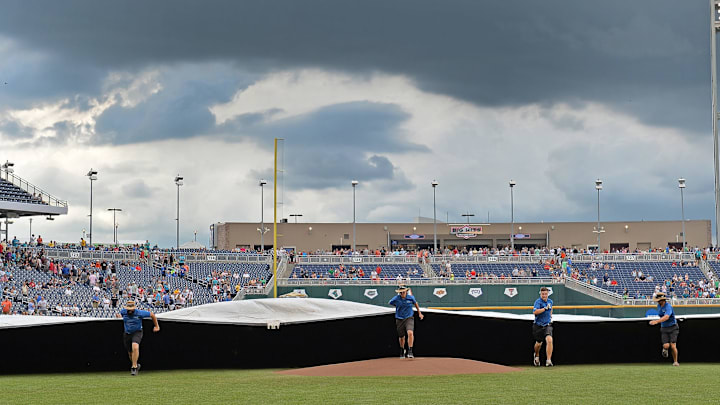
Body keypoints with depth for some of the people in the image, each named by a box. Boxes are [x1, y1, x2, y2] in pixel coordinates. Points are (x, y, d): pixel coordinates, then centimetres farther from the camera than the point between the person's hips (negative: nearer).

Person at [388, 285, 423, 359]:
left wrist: (419, 313, 21)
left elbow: (415, 303, 14)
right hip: (399, 319, 1)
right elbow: (390, 303, 12)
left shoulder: (411, 298, -7)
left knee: (410, 333, -25)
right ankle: (402, 351, 38)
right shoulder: (396, 299, -9)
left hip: (409, 318, -1)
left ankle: (410, 351, -21)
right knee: (401, 337, 11)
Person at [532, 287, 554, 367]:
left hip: (547, 325, 3)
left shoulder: (550, 301, 6)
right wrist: (545, 308, -29)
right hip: (538, 326, -2)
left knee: (549, 340, -21)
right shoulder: (538, 301, -12)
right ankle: (536, 355, 45)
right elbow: (535, 312, -30)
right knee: (539, 343, 11)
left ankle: (548, 360, -21)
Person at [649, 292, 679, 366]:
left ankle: (675, 362, 7)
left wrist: (657, 321, -49)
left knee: (673, 346, -12)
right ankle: (665, 349, 22)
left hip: (673, 327, -5)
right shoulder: (659, 306, 4)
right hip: (664, 329, 5)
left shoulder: (668, 306, -21)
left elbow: (666, 317, -38)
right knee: (666, 346, -14)